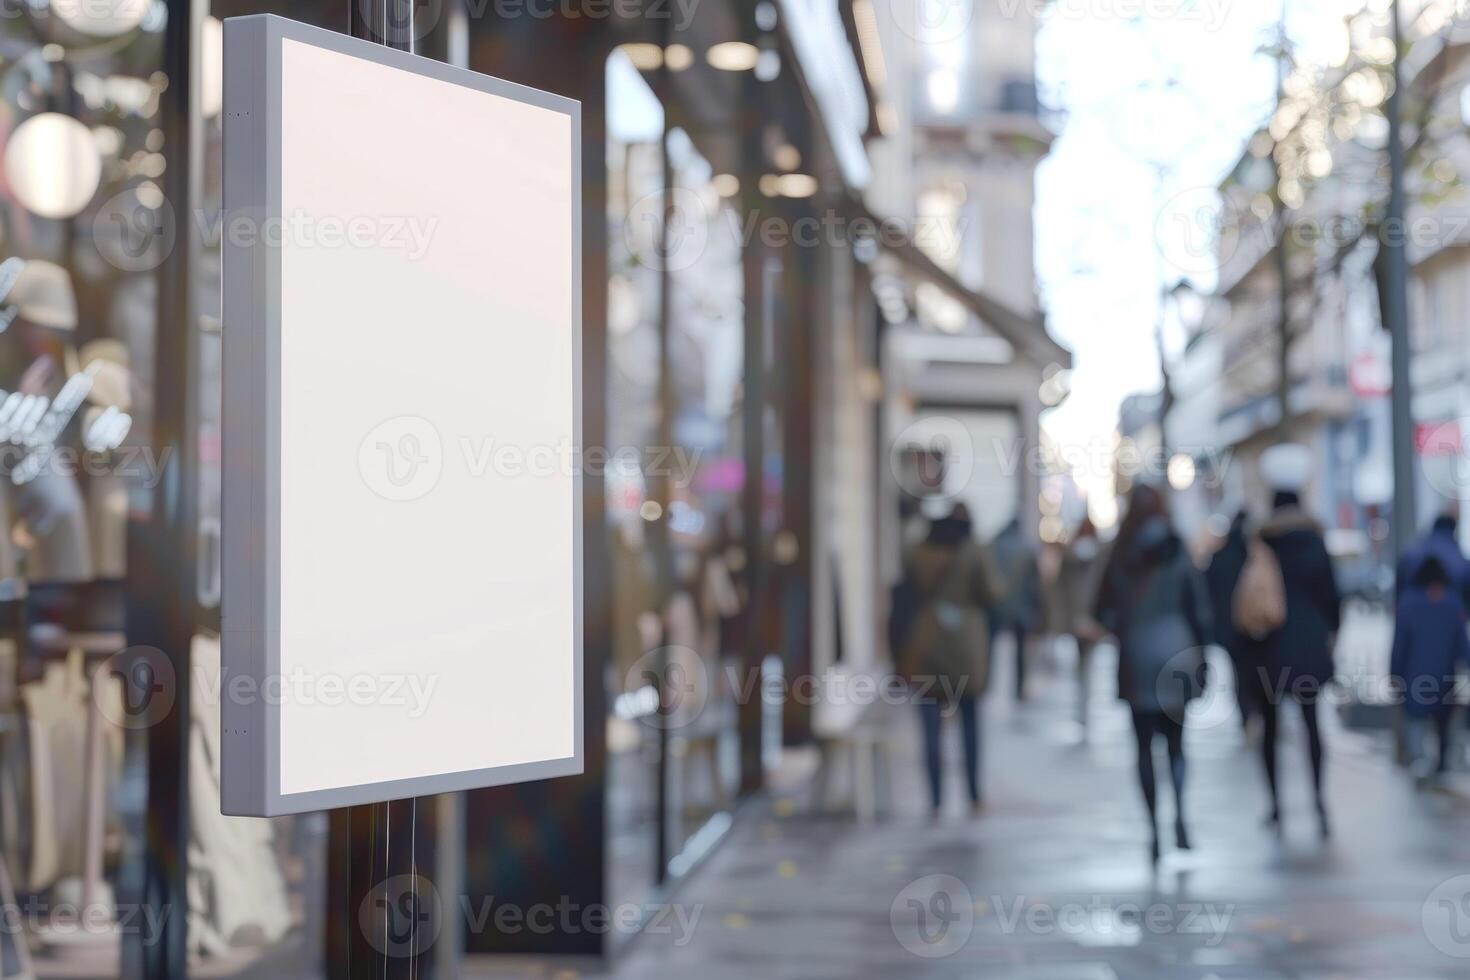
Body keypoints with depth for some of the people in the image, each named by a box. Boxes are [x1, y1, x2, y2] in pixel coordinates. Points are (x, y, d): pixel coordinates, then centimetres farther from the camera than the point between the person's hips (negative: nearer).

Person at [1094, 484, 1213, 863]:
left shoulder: (1119, 560, -2)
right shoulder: (1179, 557, -2)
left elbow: (1103, 613, 2)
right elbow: (1200, 611, -1)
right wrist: (1201, 660, 5)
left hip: (1136, 661, 0)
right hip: (1177, 657, 1)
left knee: (1144, 746, 6)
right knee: (1175, 740, 12)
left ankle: (1154, 828, 0)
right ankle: (1179, 815, -9)